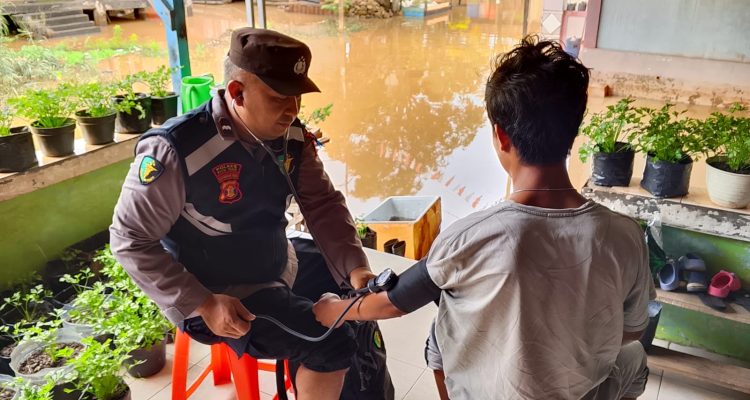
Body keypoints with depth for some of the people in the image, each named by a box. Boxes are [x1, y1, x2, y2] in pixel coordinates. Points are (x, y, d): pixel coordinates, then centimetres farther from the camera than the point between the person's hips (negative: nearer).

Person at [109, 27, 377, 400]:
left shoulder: (292, 136, -9)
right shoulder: (175, 152, -27)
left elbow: (323, 204, -4)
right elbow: (130, 240, -19)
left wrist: (356, 267, -20)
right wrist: (202, 305, -26)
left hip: (280, 268, 7)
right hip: (217, 295, -7)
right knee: (331, 345, -20)